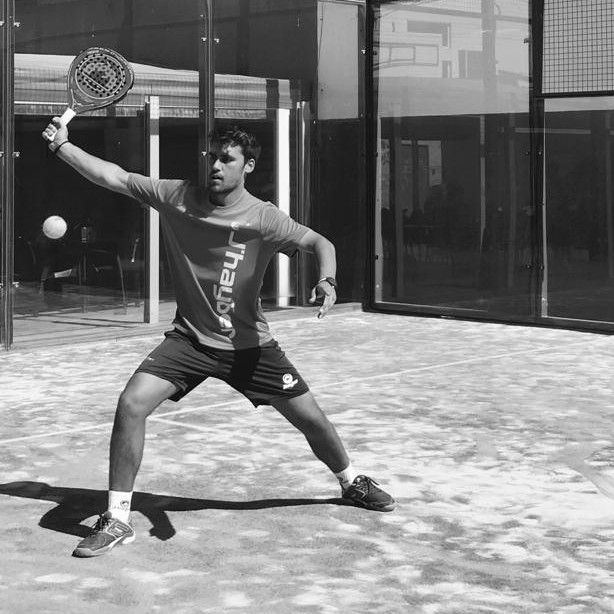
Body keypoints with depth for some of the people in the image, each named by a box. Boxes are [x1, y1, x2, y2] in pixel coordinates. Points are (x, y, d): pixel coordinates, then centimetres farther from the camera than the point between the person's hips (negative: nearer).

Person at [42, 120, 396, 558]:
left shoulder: (262, 218, -14)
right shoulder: (176, 197, -9)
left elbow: (319, 243, -7)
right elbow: (113, 177, -7)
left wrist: (327, 282, -27)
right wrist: (62, 145, -16)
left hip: (248, 345, -1)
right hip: (189, 338, 1)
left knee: (311, 418, 4)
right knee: (131, 404, -19)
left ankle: (351, 482, 38)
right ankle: (117, 519, -7)